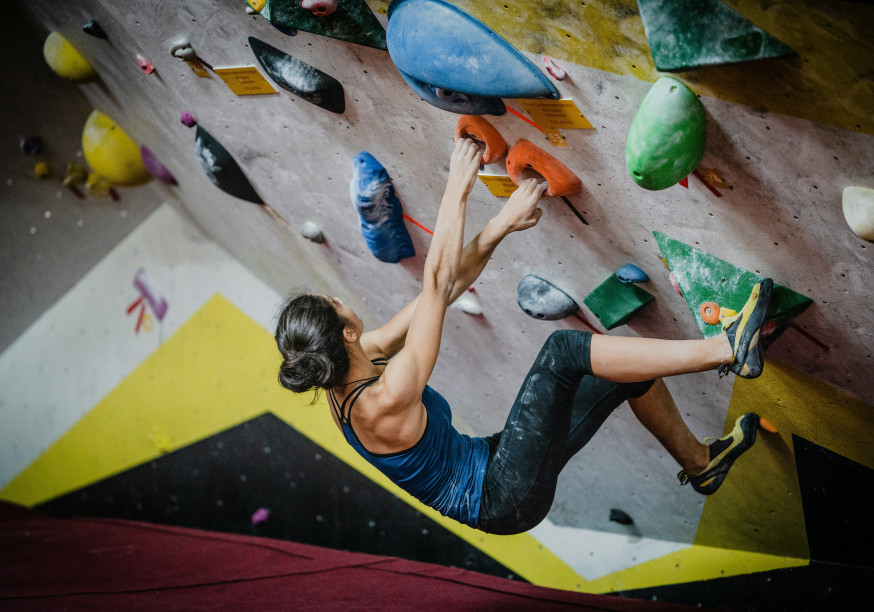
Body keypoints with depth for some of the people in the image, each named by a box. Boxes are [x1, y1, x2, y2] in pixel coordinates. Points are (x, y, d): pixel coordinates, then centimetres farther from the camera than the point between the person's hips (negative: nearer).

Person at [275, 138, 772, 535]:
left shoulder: (347, 372, -2)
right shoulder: (384, 400, -28)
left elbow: (444, 290, -2)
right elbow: (436, 287, -29)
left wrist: (500, 227, -7)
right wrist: (457, 192, -23)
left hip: (490, 467, 9)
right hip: (506, 498, -9)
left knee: (630, 369, 7)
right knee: (562, 349, -24)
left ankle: (700, 462, 30)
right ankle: (727, 348, -15)